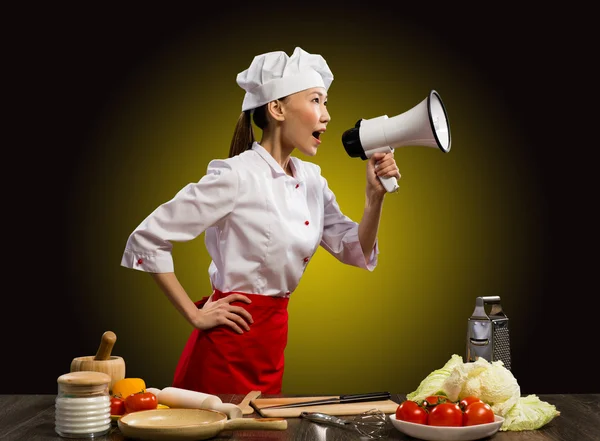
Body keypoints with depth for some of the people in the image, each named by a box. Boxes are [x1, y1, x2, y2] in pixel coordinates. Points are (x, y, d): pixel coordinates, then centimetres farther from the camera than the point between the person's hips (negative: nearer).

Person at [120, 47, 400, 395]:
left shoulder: (311, 180, 6)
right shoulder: (236, 176, -16)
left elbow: (357, 253, 9)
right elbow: (147, 240, -15)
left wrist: (376, 196, -7)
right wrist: (195, 315, -11)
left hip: (271, 346, 8)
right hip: (229, 345, -7)